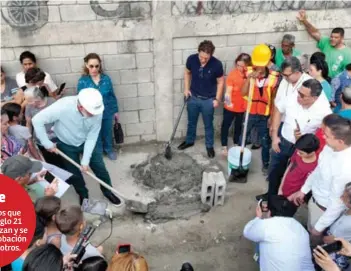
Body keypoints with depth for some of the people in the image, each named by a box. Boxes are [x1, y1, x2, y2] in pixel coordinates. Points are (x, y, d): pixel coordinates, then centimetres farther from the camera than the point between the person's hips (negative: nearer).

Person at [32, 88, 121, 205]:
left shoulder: (97, 111, -30)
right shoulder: (63, 106, -40)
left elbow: (92, 137, -19)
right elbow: (37, 120, -32)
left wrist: (85, 160, -17)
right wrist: (47, 144, -26)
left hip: (86, 142, 2)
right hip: (67, 145, -2)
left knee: (100, 167, 11)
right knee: (75, 173, 13)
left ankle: (107, 191, 37)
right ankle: (84, 196, 40)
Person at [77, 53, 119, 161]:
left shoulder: (106, 78, -9)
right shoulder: (82, 81, -14)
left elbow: (112, 95, 0)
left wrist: (115, 111, 4)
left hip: (107, 113, 2)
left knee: (108, 132, 21)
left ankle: (109, 149, 46)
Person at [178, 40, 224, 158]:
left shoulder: (217, 64, -22)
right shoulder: (191, 59, -16)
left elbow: (220, 82, -8)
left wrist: (217, 99, -8)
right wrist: (186, 88, -2)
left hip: (208, 100, -2)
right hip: (193, 97, 3)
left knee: (208, 125, 14)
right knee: (191, 122, 21)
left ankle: (209, 146, 35)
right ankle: (189, 141, 45)